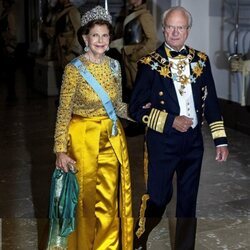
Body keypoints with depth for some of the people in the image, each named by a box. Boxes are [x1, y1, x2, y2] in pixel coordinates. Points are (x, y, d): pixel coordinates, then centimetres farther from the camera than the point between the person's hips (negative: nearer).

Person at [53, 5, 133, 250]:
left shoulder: (114, 66, 3)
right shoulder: (74, 69, -11)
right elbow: (64, 111, -9)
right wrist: (60, 149, -13)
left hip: (112, 138, 4)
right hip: (83, 138, -4)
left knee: (110, 198, 10)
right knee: (85, 197, 8)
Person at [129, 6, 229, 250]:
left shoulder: (201, 60, 5)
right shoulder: (150, 63, -7)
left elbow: (211, 102, 8)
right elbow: (136, 108, -8)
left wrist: (220, 140, 5)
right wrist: (171, 121, -17)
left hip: (193, 140, 4)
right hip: (162, 141, -4)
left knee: (188, 199, 12)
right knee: (158, 197, 5)